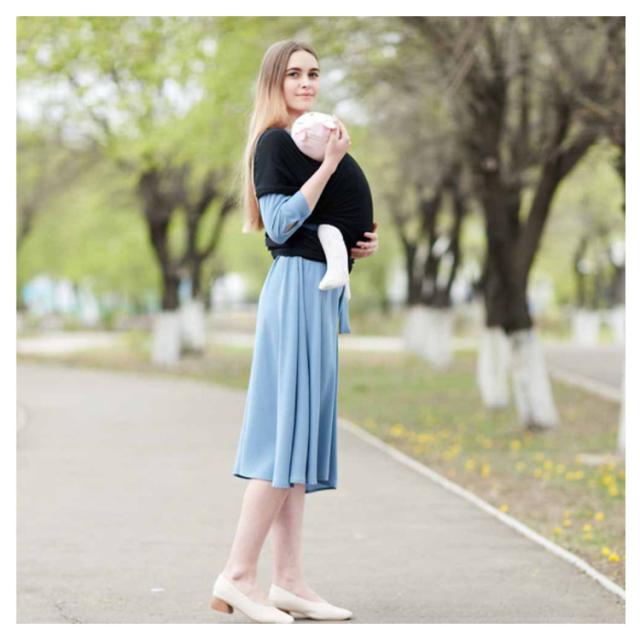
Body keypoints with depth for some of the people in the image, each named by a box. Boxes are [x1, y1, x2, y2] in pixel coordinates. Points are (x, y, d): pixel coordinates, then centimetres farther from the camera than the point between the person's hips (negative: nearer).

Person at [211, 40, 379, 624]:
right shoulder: (274, 140, -7)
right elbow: (280, 225, -18)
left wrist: (361, 245, 8)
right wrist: (330, 163, -21)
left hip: (321, 289, 9)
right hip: (296, 287, -9)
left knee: (300, 435, 7)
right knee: (289, 431, -11)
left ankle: (288, 580, 8)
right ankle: (238, 575, -8)